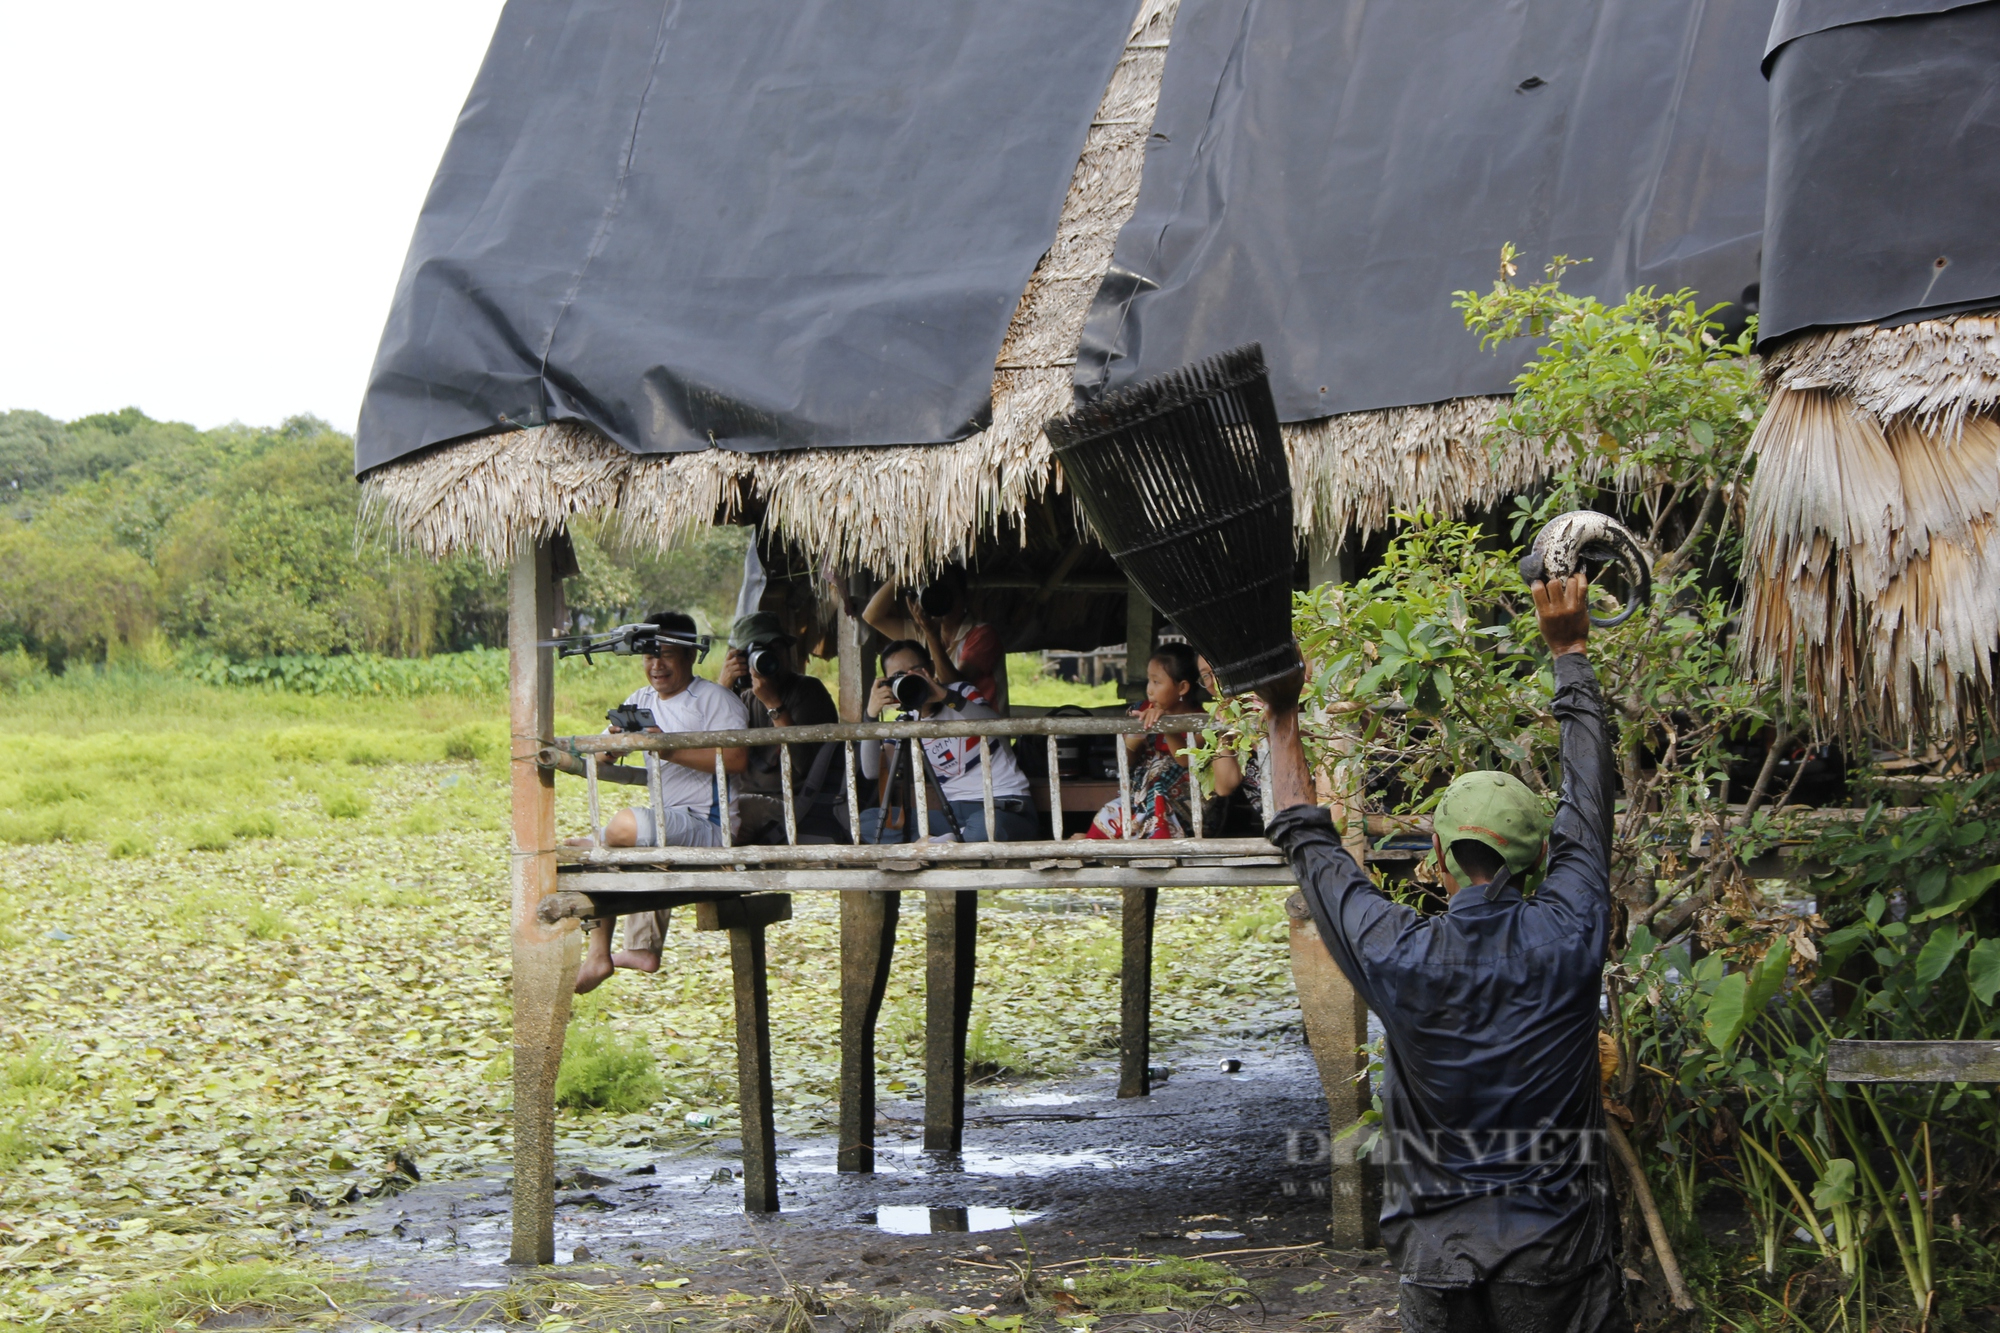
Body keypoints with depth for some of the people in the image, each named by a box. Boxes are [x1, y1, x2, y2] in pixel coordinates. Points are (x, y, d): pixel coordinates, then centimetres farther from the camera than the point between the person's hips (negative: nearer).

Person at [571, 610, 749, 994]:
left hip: (711, 829, -9)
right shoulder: (641, 701, 16)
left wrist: (669, 749, -24)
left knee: (627, 825, -23)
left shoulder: (714, 699, -6)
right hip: (669, 827, 9)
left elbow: (736, 759, -22)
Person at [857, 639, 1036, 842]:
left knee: (985, 827, -43)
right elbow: (872, 772, -5)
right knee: (867, 821, -9)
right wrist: (871, 717, -17)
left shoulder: (961, 693, -1)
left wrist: (947, 696, -33)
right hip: (954, 812, 5)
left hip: (1005, 805, -5)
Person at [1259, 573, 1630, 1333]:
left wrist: (1283, 717, 19)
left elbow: (1308, 842, 6)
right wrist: (1569, 653, 18)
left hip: (1441, 1263, 1)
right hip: (1558, 1256, -1)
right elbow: (1589, 799, 6)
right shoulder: (1567, 938, -9)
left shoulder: (1397, 959, -10)